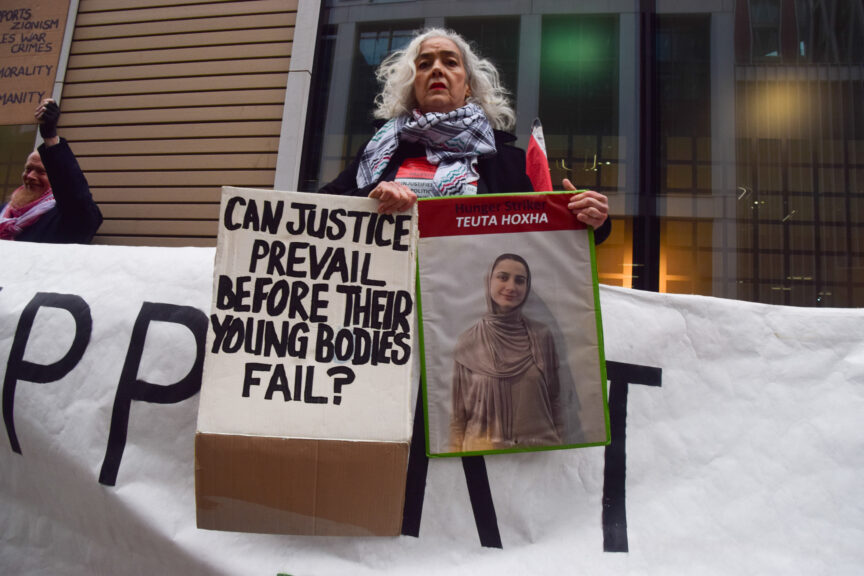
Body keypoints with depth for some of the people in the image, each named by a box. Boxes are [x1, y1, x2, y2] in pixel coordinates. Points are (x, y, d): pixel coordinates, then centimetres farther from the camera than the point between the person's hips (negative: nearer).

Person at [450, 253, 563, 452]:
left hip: (539, 445, 1)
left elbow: (553, 400, 3)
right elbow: (458, 412, -1)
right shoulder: (468, 342, -5)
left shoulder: (541, 336, -2)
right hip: (483, 447, -1)